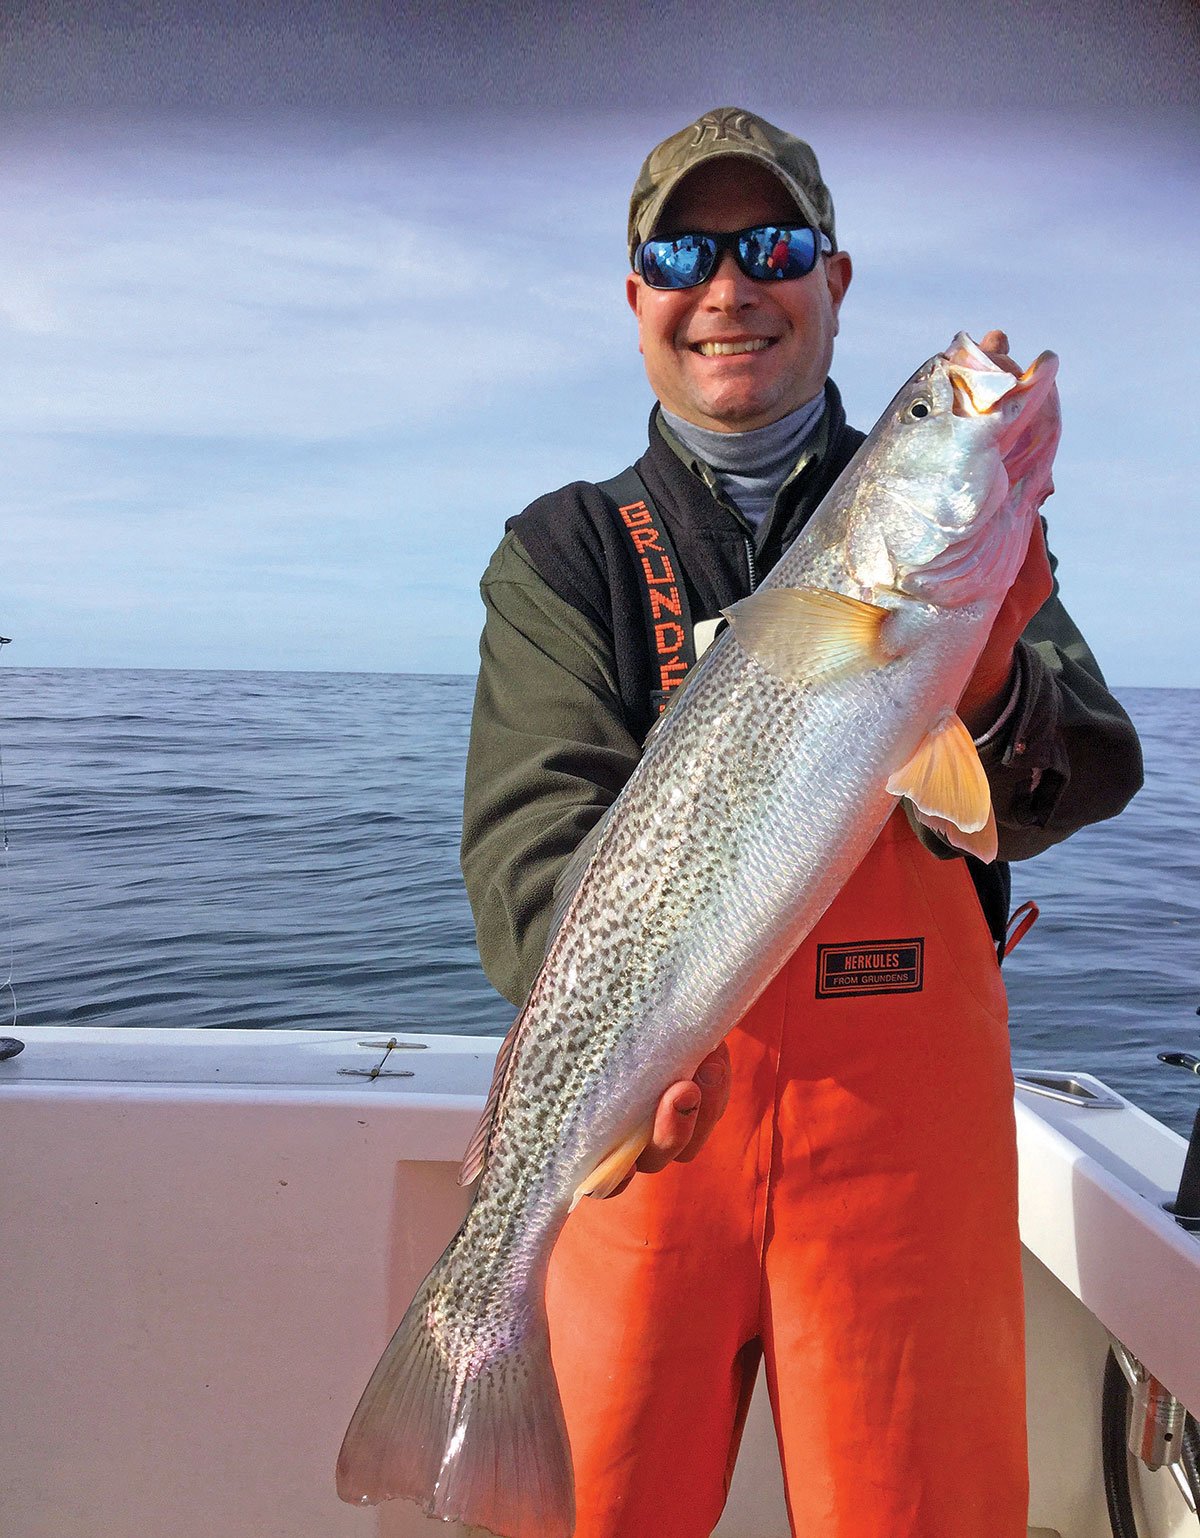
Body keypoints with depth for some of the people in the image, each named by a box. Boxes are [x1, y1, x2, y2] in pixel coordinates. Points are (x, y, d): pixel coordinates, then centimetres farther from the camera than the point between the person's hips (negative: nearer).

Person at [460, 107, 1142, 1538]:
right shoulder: (564, 549, 4)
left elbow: (1086, 779, -7)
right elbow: (537, 818, -10)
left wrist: (985, 689, -30)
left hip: (907, 1101, 1)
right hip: (652, 1094, 0)